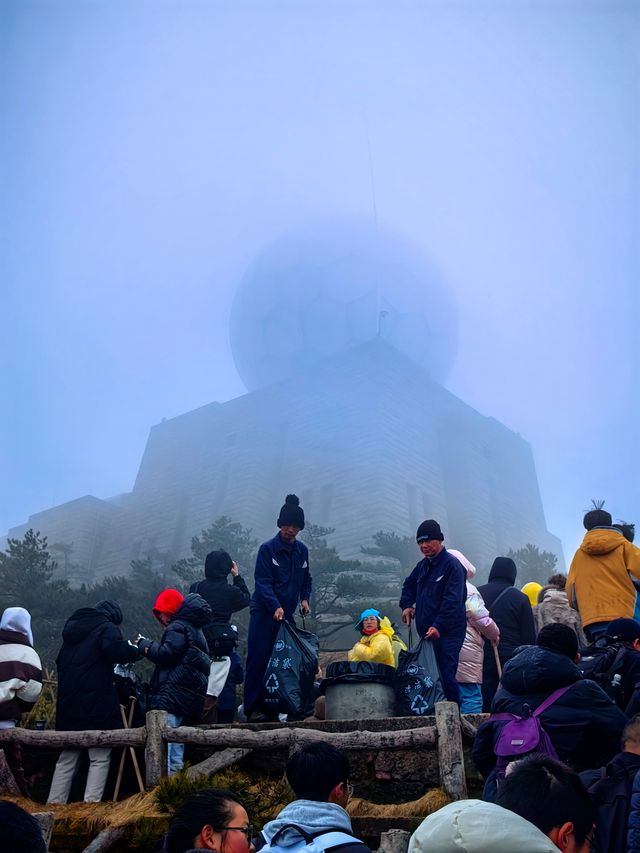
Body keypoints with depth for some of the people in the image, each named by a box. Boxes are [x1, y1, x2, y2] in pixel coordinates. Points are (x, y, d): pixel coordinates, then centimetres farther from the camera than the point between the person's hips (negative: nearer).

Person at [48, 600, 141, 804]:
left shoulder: (72, 628, 20)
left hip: (68, 703, 7)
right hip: (97, 704, -7)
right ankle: (90, 803, -6)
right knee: (100, 758, 0)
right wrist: (137, 650, -5)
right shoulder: (106, 628, -5)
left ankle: (54, 804, 14)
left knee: (67, 758, 15)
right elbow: (119, 651, -22)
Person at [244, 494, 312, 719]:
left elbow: (306, 579, 19)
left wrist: (304, 598, 1)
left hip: (287, 613, 5)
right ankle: (252, 707, 0)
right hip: (264, 613, -5)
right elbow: (263, 582, -15)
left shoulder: (302, 550, 8)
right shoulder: (267, 549, -9)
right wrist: (275, 607, -28)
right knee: (259, 658, -5)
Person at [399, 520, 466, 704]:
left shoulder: (452, 565, -10)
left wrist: (439, 626, -26)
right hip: (426, 631, 9)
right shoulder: (423, 565, 17)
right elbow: (409, 585, 35)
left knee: (445, 675, -15)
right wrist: (406, 605, 17)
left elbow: (453, 601, -18)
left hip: (447, 632, -8)